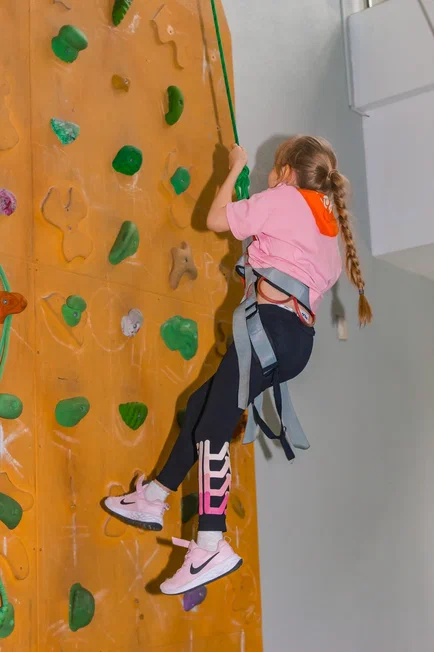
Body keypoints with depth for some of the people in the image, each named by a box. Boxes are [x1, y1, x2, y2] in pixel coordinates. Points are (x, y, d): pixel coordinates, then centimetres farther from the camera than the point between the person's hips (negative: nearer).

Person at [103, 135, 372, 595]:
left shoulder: (283, 198, 3)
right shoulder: (330, 227, 23)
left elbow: (215, 220, 7)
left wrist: (236, 169, 20)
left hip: (272, 323, -9)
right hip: (300, 339, 9)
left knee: (213, 427, -15)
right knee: (202, 404, 17)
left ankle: (213, 546, -25)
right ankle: (153, 501, 21)